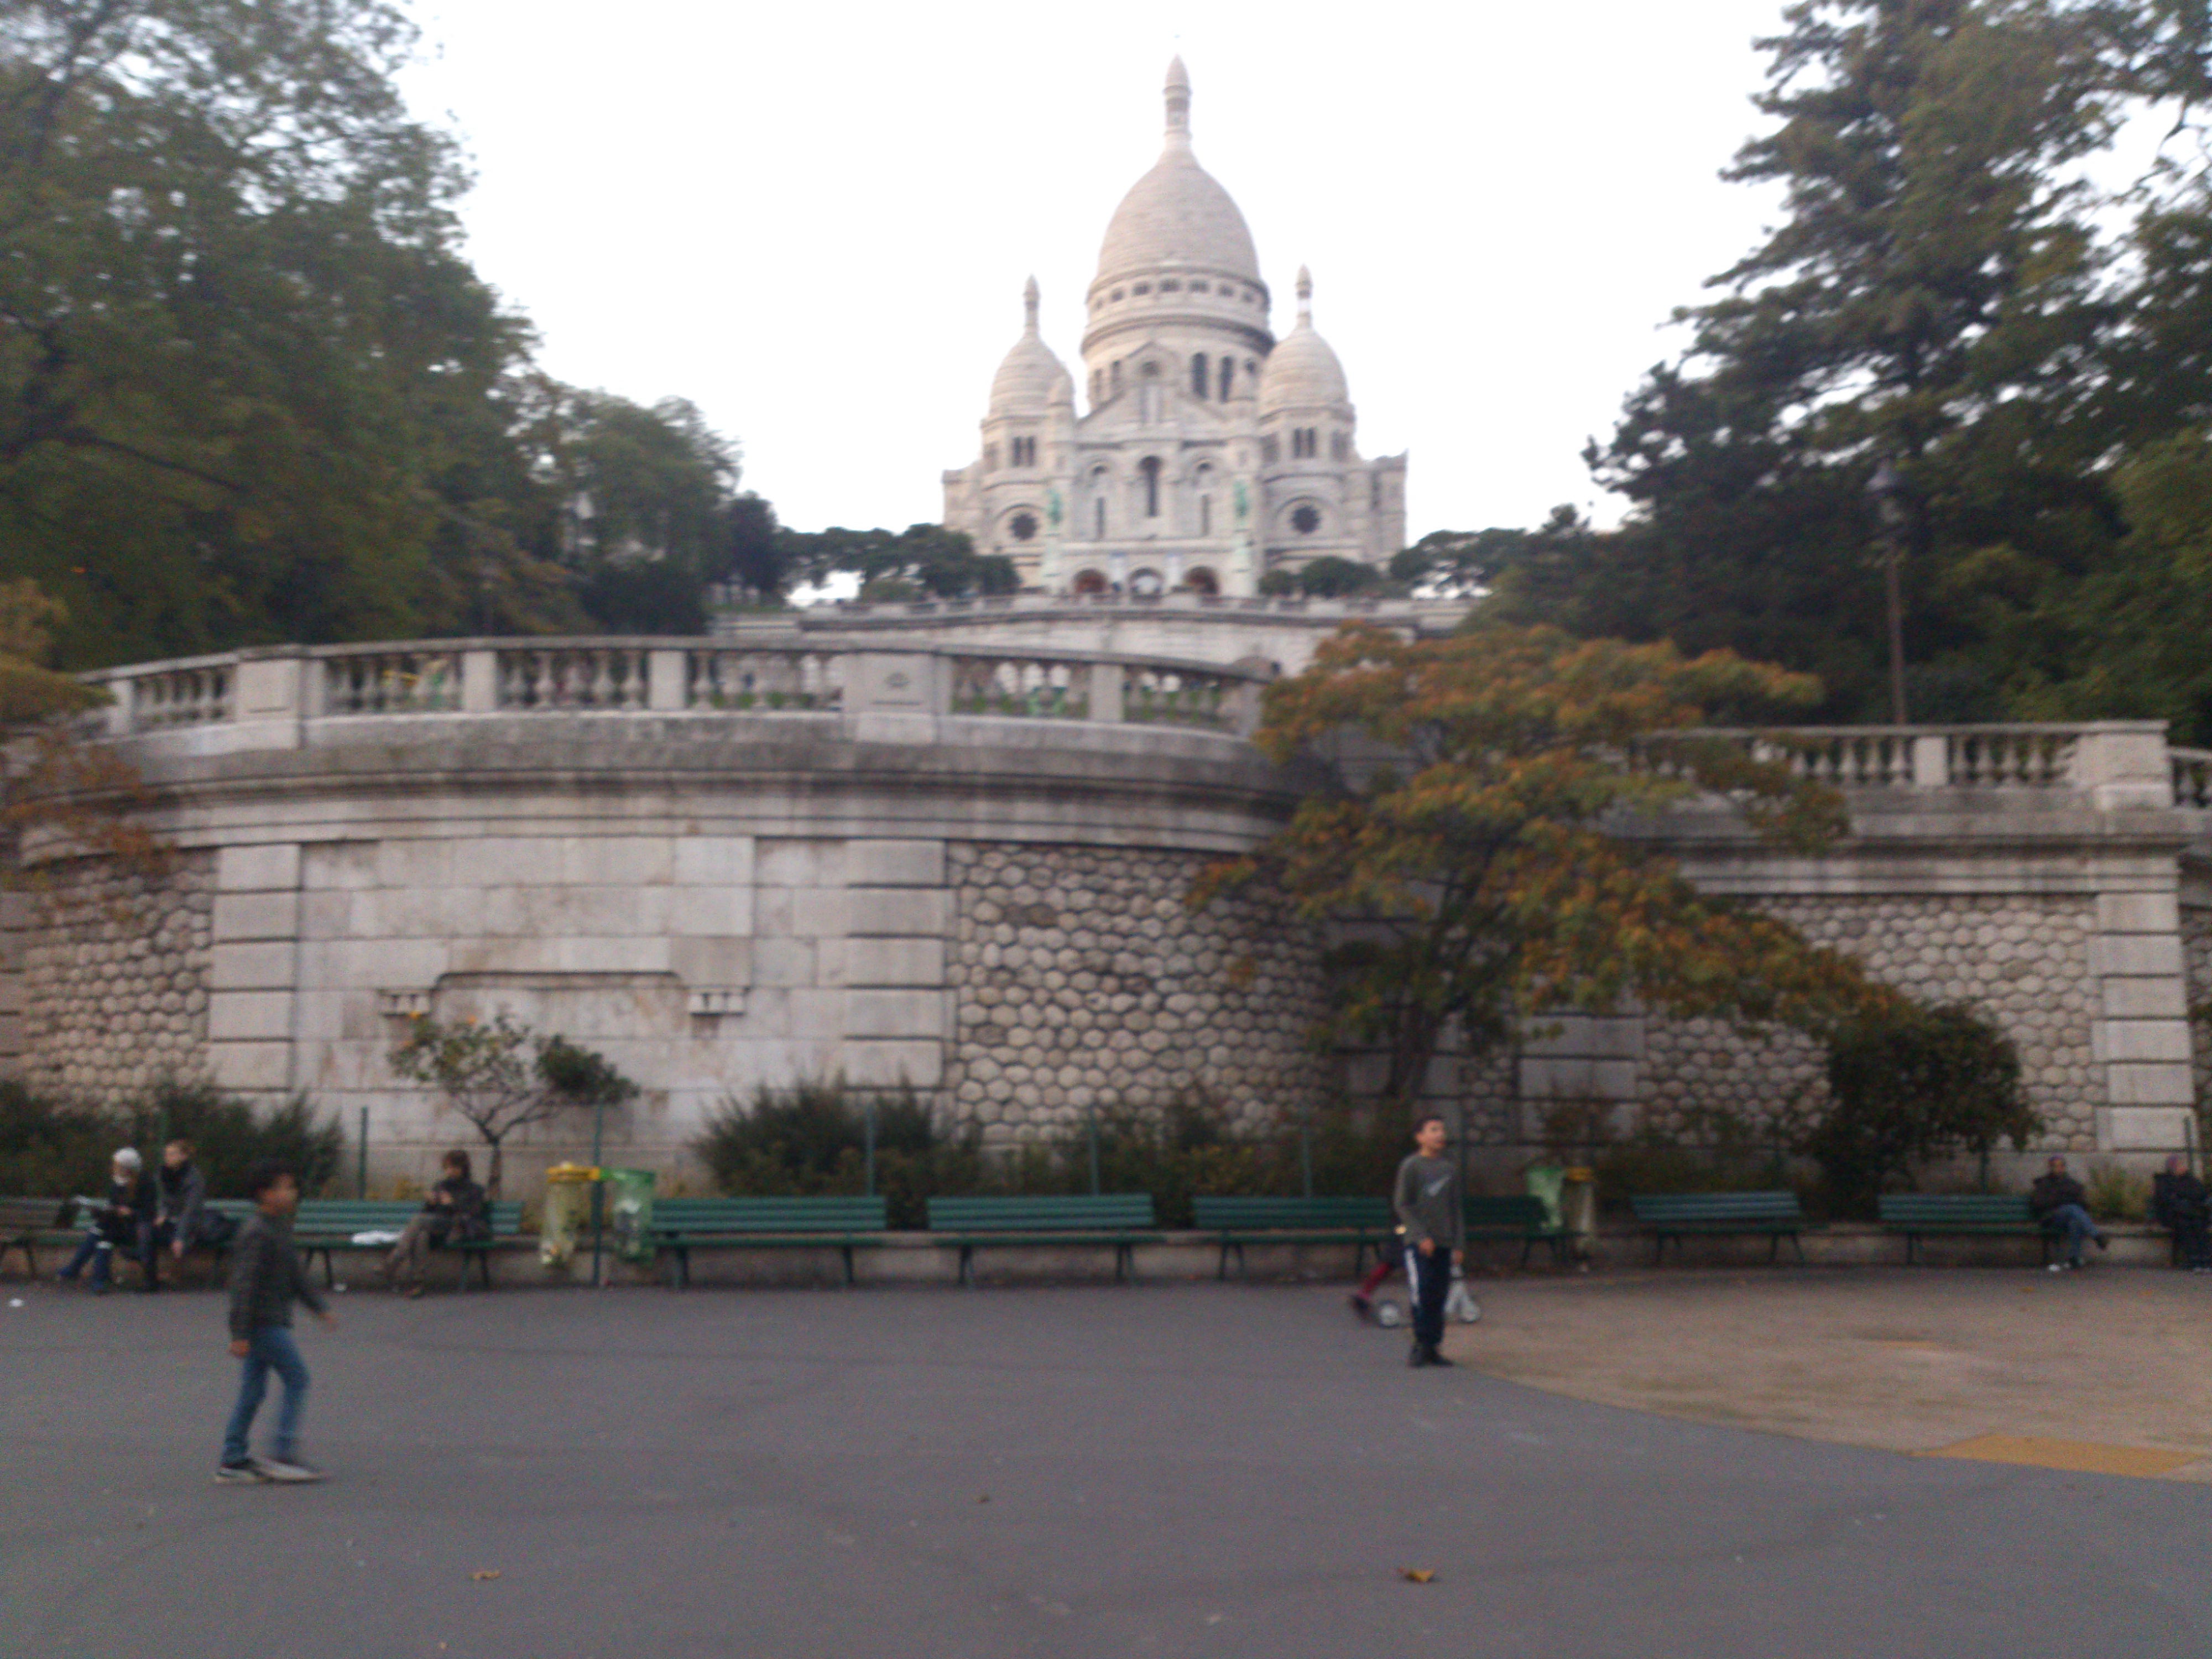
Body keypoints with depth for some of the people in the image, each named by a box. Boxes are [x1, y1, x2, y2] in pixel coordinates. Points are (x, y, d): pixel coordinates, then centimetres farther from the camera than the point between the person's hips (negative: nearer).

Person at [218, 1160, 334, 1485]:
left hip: (272, 1321, 9)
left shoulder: (280, 1227, 14)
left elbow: (295, 1273, 23)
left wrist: (319, 1308, 23)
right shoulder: (257, 1233, -17)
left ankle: (233, 1460, 15)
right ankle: (282, 1455, -4)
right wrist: (241, 1334, -22)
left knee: (252, 1392, 11)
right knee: (297, 1379, -6)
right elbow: (244, 1283, -20)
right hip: (263, 1322, -9)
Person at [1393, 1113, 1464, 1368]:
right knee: (1421, 1294, -10)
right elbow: (1402, 1204, -5)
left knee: (1439, 1297, 3)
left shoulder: (1449, 1169, 13)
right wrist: (1421, 1236, -12)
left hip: (1444, 1244, 5)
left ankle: (1433, 1348, 10)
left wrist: (1459, 1245, 10)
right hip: (1419, 1244, -4)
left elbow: (1455, 1210, 16)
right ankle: (1422, 1345, -1)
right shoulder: (1411, 1166, -2)